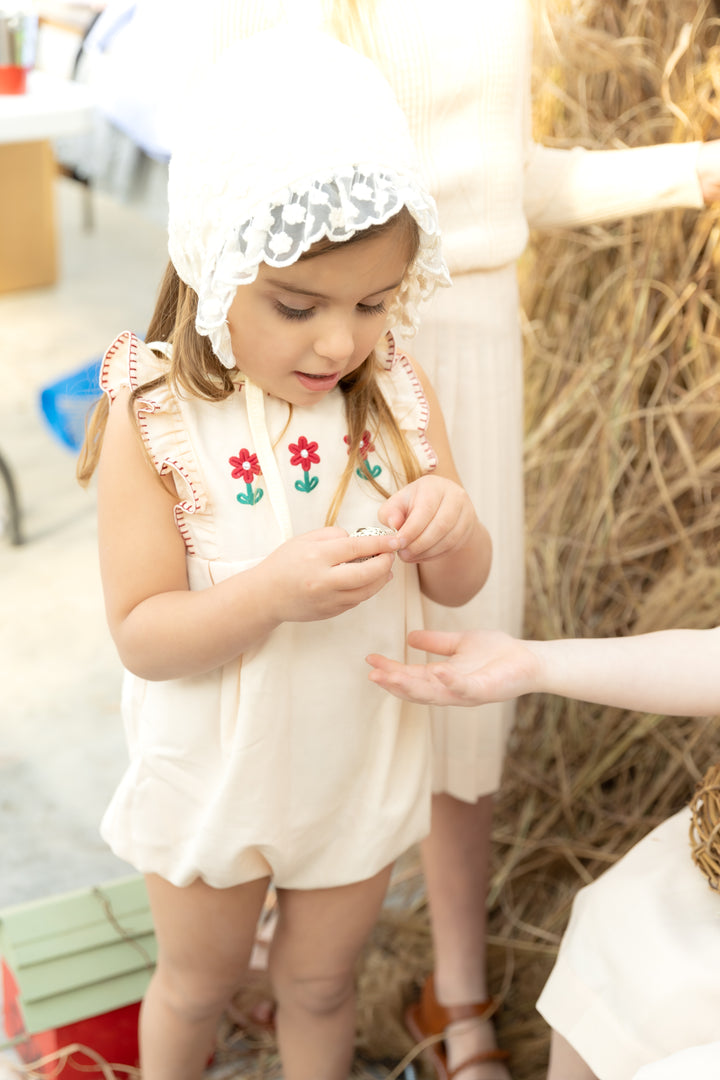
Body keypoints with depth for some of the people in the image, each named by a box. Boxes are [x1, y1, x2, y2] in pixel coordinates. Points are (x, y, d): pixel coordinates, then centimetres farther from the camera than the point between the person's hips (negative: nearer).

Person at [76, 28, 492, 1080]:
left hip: (360, 767, 2)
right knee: (198, 981, 24)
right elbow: (140, 635, -21)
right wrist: (274, 590, -37)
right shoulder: (156, 419, -22)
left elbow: (458, 587, -4)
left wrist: (453, 527, -27)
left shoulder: (399, 394, -12)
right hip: (214, 780, -2)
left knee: (320, 983, 24)